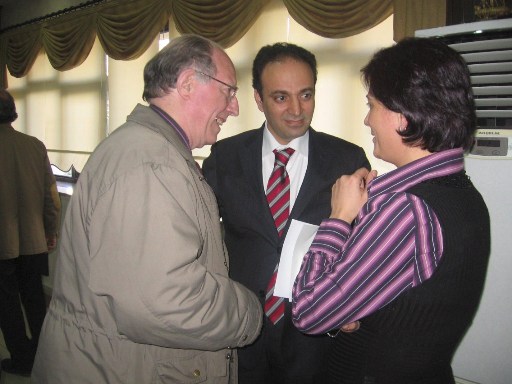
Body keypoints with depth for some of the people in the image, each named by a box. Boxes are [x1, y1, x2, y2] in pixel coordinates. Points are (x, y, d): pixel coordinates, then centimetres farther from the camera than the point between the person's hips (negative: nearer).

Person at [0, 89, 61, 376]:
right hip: (34, 240, 4)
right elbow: (51, 194, -1)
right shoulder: (35, 146, -6)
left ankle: (23, 360, 22)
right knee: (34, 297, 19)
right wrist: (52, 231, 11)